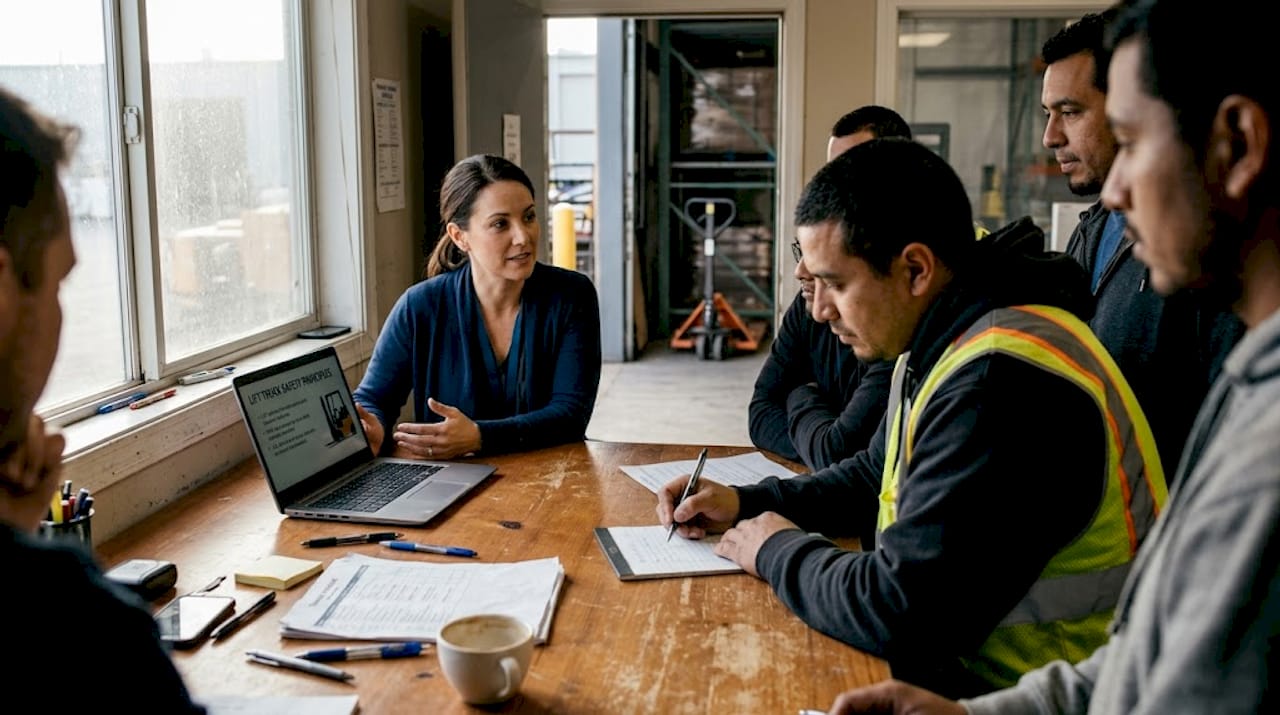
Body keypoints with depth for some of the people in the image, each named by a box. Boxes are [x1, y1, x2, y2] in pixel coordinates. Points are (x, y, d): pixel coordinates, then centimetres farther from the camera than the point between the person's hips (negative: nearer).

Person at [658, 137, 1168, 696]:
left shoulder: (1001, 385, -27)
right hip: (955, 651, 8)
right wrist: (746, 503, 8)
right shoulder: (939, 345, 5)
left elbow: (898, 615, -28)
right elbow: (877, 476, 21)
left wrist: (779, 553, -10)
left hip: (1000, 688, -8)